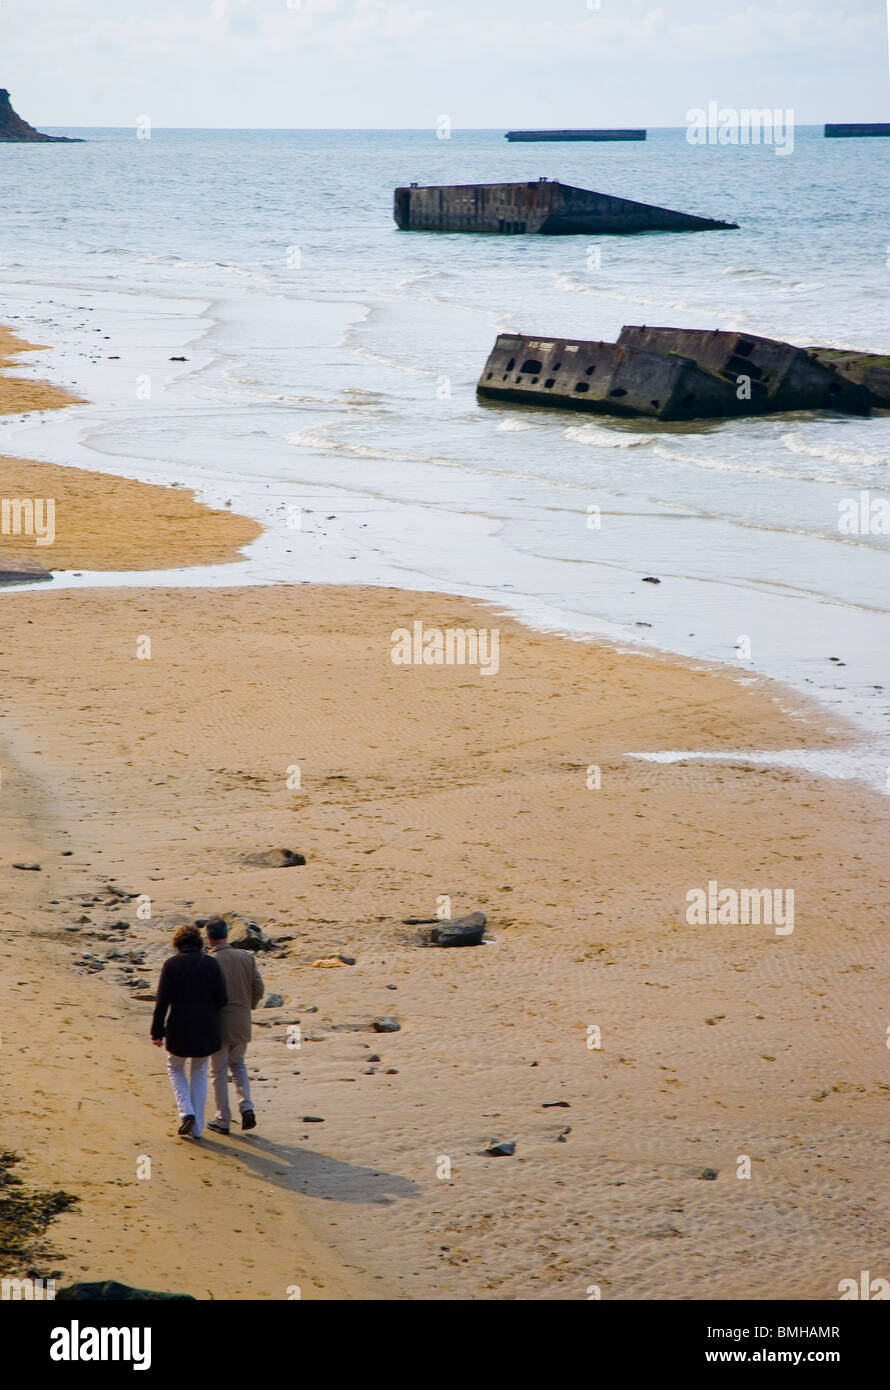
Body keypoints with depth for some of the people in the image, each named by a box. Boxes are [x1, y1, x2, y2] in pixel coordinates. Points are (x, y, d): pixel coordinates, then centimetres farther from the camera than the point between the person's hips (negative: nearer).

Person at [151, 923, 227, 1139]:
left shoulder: (171, 964, -8)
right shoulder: (211, 964, -2)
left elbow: (162, 1001, -11)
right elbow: (222, 999, -4)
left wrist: (157, 1032, -6)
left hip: (179, 1029, -2)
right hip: (206, 1031, 2)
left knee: (175, 1068, 21)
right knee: (199, 1074, 18)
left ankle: (187, 1112, 2)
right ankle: (197, 1127, 15)